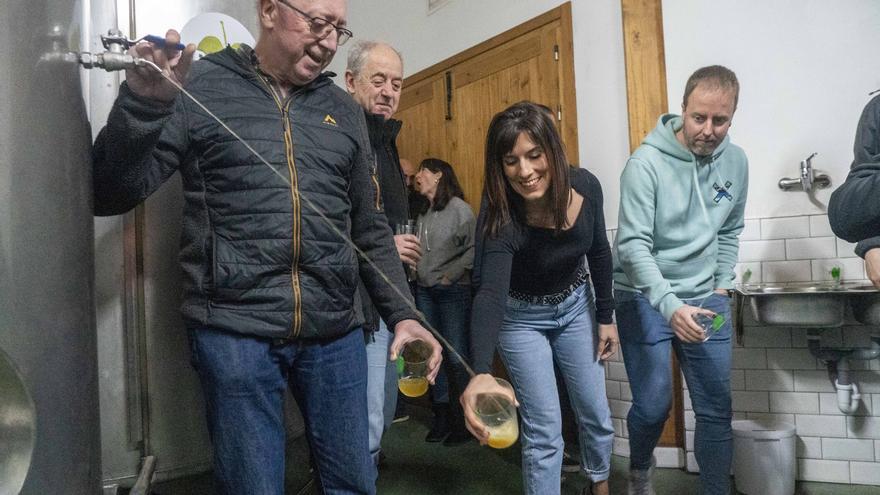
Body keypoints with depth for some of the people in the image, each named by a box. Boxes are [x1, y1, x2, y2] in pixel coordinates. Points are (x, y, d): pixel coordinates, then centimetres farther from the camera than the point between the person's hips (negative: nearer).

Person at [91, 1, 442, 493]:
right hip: (235, 329, -3)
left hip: (337, 333, 4)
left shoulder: (344, 110, 12)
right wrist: (144, 102, -18)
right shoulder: (198, 86, 0)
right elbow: (112, 195, -3)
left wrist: (403, 314, 4)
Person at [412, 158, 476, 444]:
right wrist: (416, 271, -2)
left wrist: (451, 274, -13)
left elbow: (474, 248, -12)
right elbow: (418, 251, 14)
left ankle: (465, 420, 10)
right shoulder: (422, 213, 12)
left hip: (453, 291, -6)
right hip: (425, 291, 6)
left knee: (456, 356, -3)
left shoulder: (458, 208, -6)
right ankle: (441, 416, 21)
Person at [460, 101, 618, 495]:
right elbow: (490, 294, -47)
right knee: (544, 429, -2)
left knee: (596, 413, 15)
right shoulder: (501, 217, -33)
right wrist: (481, 373, -61)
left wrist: (606, 316, 3)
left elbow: (599, 253, -2)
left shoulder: (585, 186, -20)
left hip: (576, 307, 4)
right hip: (522, 319, -4)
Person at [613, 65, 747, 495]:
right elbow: (633, 246, -21)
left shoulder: (735, 161, 2)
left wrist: (722, 286, 7)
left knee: (716, 409, 8)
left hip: (705, 299, 5)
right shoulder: (646, 163, -16)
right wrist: (670, 306, -31)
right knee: (653, 405, -1)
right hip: (645, 298, -5)